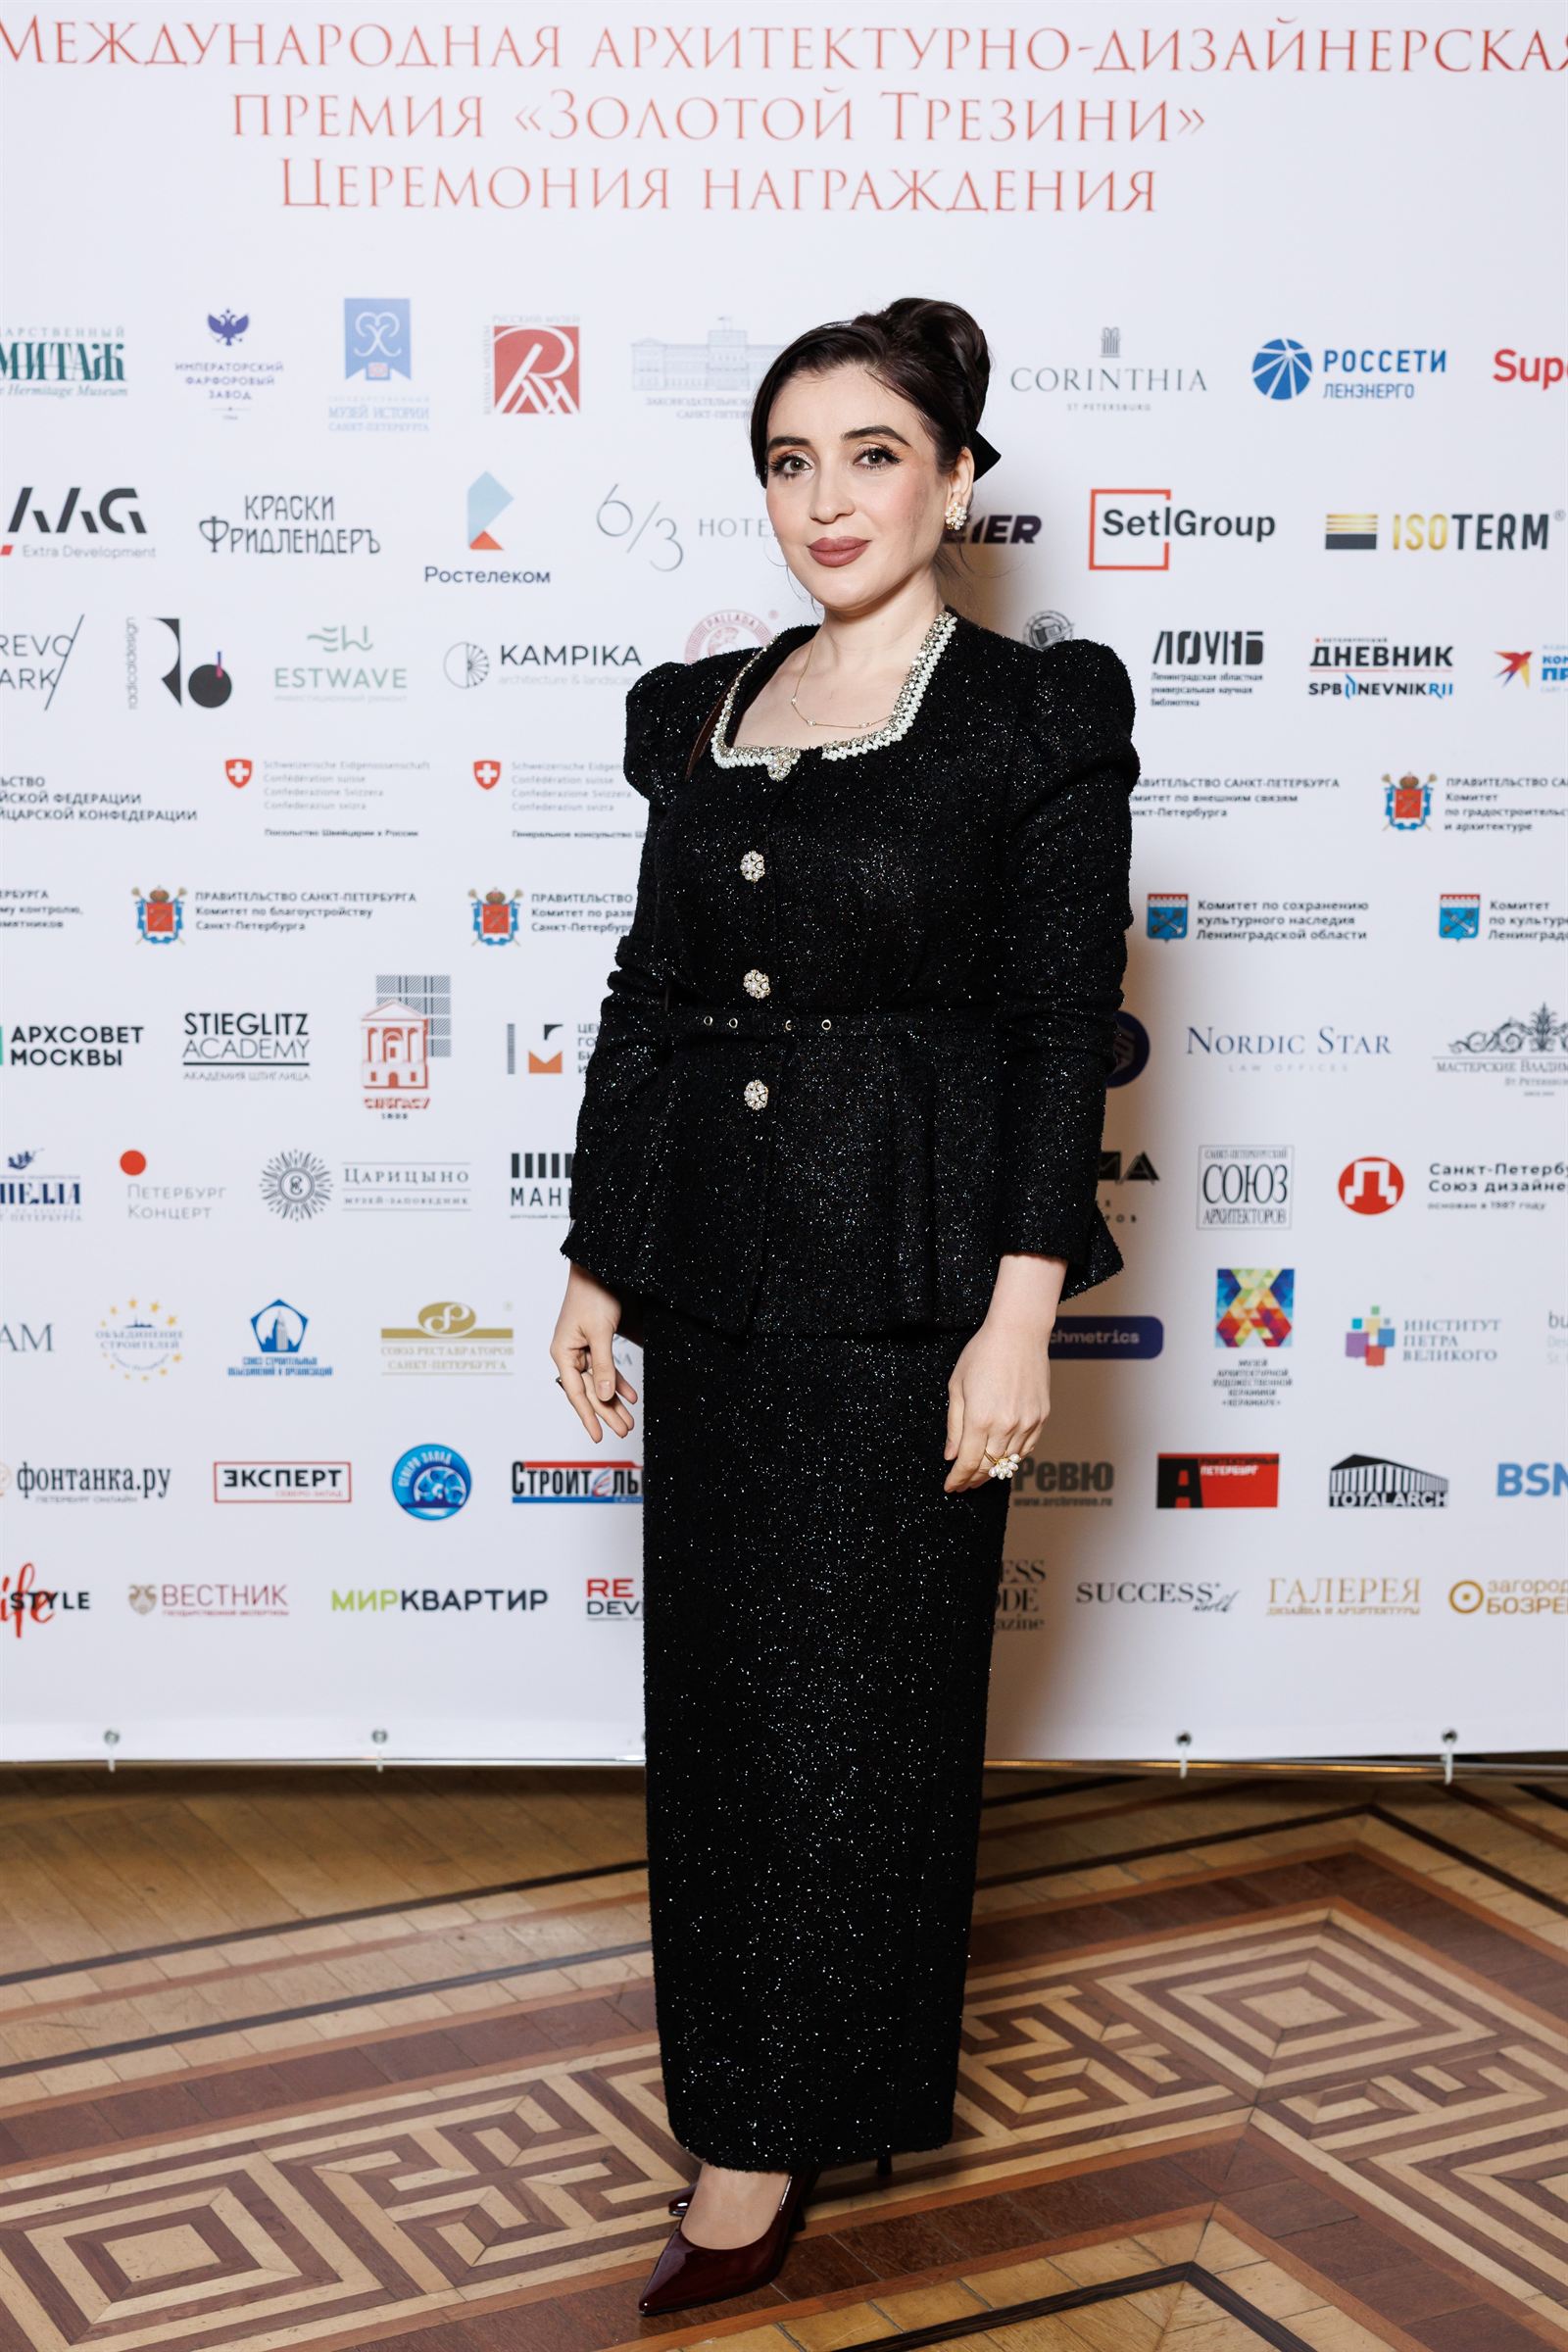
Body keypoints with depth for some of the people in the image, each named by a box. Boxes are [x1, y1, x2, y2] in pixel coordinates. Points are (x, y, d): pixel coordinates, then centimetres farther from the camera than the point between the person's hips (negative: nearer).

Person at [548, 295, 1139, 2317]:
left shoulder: (1038, 717, -5)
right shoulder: (698, 713, 10)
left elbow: (1066, 1032, -9)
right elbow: (646, 998, 12)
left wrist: (1018, 1320, -15)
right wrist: (599, 1264, 9)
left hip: (906, 1278, -5)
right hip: (715, 1275, 6)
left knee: (851, 1697, 3)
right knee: (711, 1686, 12)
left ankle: (769, 2138, 17)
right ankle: (754, 2076, 31)